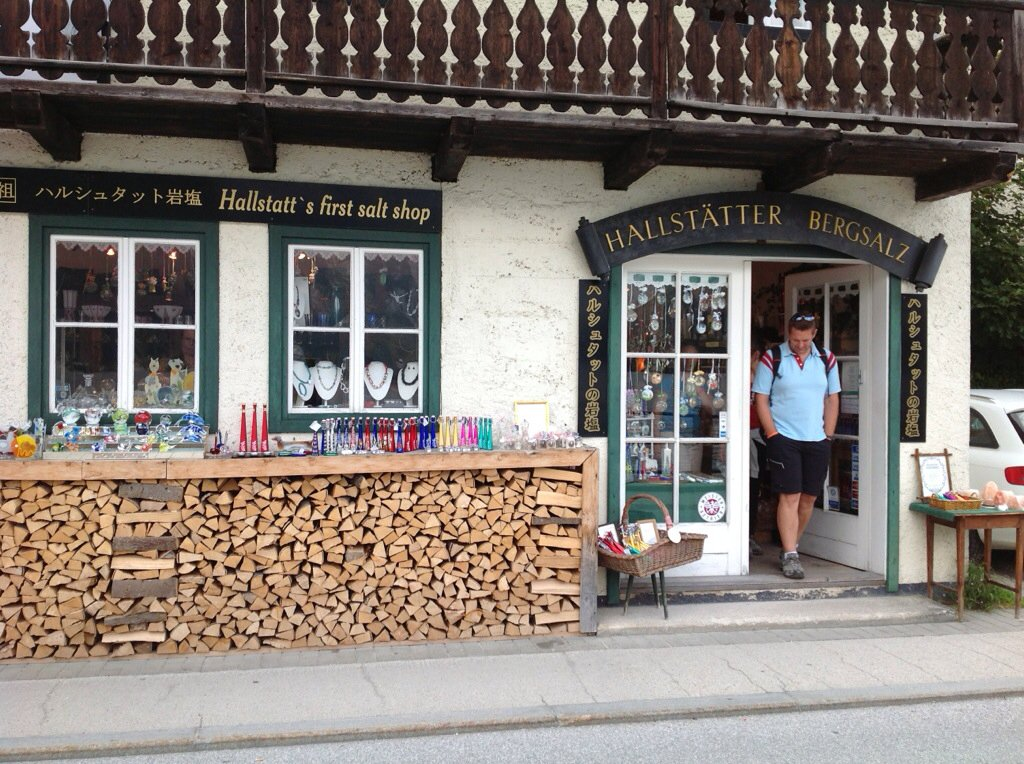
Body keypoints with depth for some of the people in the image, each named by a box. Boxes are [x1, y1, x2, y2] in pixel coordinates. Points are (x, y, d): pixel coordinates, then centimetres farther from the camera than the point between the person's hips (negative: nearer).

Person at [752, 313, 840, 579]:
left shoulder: (826, 360, 8)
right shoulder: (771, 359, -3)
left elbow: (832, 400, 13)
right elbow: (760, 398, -3)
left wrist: (828, 436, 6)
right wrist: (772, 434, -9)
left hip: (817, 440, 4)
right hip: (784, 439, -4)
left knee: (809, 497, 9)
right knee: (789, 496, -8)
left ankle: (792, 545, 26)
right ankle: (790, 556, -3)